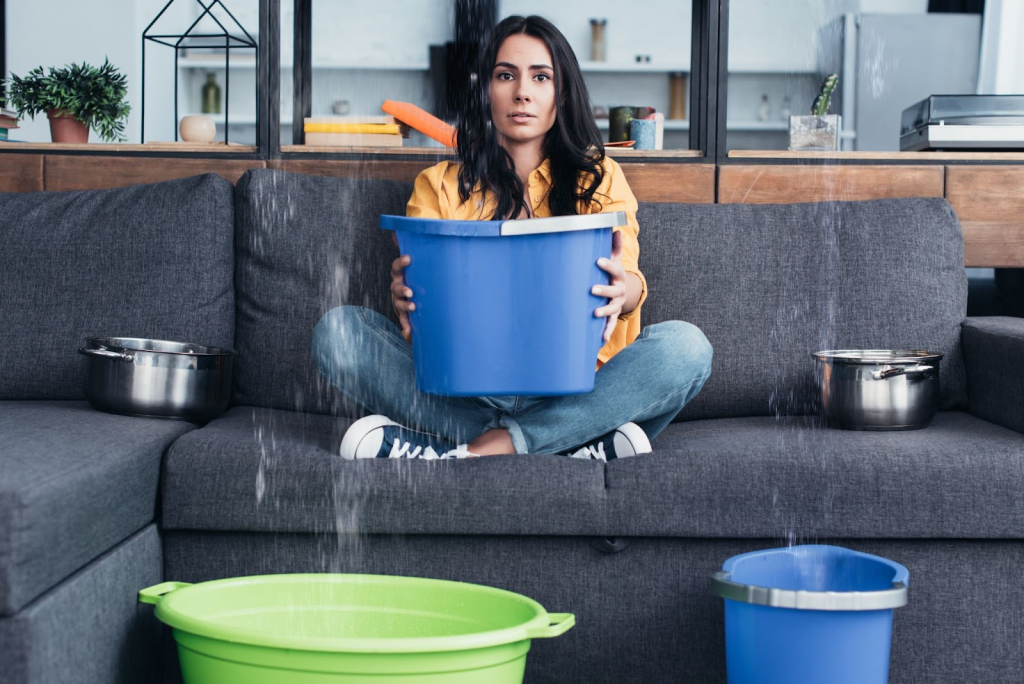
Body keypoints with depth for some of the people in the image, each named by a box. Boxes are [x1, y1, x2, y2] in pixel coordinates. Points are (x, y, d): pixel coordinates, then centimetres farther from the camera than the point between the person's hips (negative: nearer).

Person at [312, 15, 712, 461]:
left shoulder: (599, 179, 13)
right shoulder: (439, 186, 12)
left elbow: (627, 278, -4)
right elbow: (422, 306, 0)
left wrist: (626, 291, -30)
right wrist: (405, 297, -25)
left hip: (573, 389, -1)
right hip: (464, 394, 1)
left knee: (685, 347, -27)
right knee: (336, 328, -22)